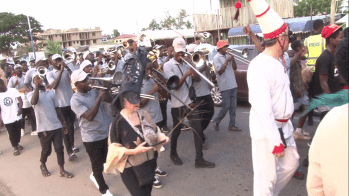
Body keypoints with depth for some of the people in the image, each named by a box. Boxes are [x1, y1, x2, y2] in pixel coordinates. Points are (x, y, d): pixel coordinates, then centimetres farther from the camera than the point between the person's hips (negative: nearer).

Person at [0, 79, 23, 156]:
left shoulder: (13, 90, -8)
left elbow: (20, 100, -15)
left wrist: (20, 109, -34)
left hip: (16, 116, 0)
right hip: (7, 119, 0)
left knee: (18, 131, 17)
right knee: (11, 134, 10)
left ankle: (17, 143, 41)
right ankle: (15, 147, 27)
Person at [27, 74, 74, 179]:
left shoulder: (51, 92, 10)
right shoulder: (31, 94, 0)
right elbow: (34, 101, -25)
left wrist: (64, 123, 10)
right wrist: (37, 86, -24)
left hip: (56, 126, 3)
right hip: (43, 129, -3)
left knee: (59, 148, 3)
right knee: (46, 150, 10)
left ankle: (62, 170, 15)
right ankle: (43, 166, 39)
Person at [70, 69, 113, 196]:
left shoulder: (93, 90, 1)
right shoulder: (75, 100, -16)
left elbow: (110, 100, 2)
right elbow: (89, 116, -26)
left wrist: (105, 89, -13)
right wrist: (99, 98, -27)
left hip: (107, 133, 6)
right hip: (92, 138, -6)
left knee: (104, 161, 23)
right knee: (98, 166, 9)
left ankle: (94, 176, 52)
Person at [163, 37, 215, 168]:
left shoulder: (187, 63, 8)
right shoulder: (168, 66, -7)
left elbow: (197, 78, 1)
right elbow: (175, 86, -16)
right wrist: (186, 75, -29)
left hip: (190, 102, 4)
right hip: (177, 104, -4)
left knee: (198, 129, 0)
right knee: (176, 131, 11)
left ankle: (199, 160, 8)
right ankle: (173, 154, 35)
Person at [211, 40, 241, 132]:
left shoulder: (228, 56, 14)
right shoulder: (216, 58, -7)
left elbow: (235, 68, 12)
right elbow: (220, 71, -15)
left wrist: (233, 59, -3)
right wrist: (227, 61, -16)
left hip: (233, 85, 7)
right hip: (225, 86, -7)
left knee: (233, 107, 8)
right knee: (226, 106, -4)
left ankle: (232, 125, 15)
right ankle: (216, 121, 16)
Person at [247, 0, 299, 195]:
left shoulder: (280, 62, 8)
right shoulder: (259, 65, -21)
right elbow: (262, 106, -25)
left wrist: (286, 127, 16)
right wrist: (275, 140, -23)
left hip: (284, 126, 9)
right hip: (266, 129, -9)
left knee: (291, 162, 22)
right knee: (267, 176, 1)